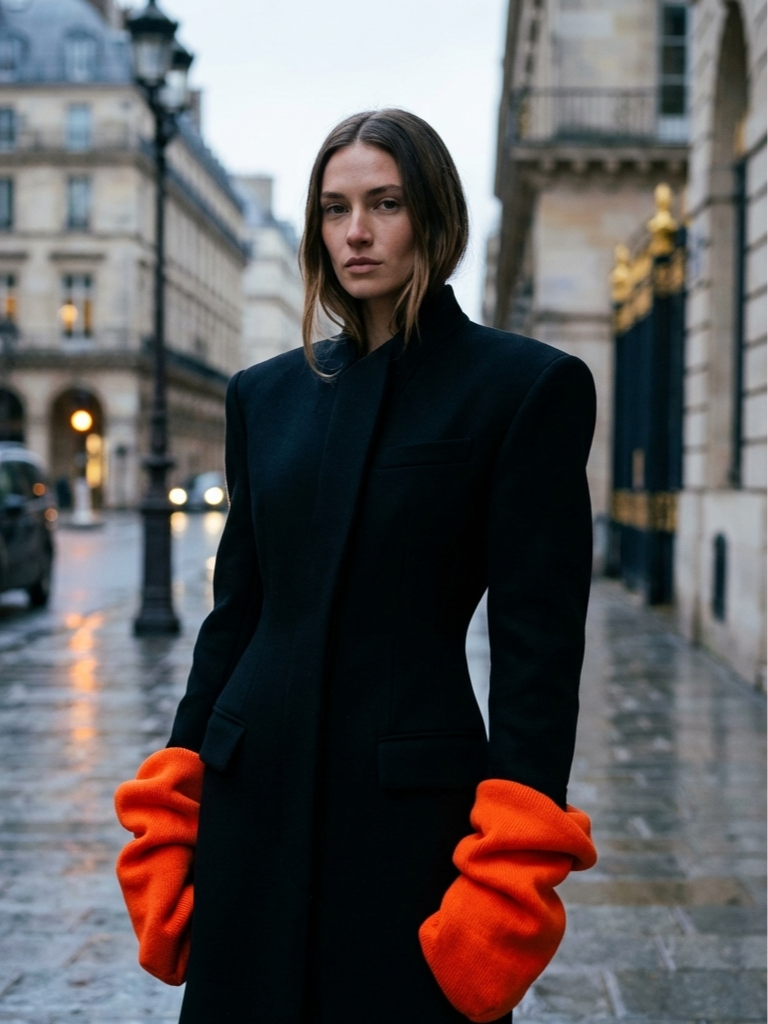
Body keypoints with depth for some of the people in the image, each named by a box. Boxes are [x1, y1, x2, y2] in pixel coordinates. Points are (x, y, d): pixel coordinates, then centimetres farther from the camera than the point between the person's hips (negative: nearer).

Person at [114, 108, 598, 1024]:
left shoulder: (528, 386, -4)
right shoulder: (265, 394, 10)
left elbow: (539, 639, -8)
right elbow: (234, 608, 11)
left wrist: (511, 867, -14)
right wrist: (171, 812, 6)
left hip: (411, 808, -4)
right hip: (253, 797, 4)